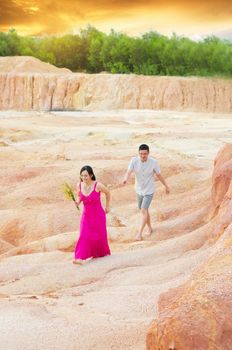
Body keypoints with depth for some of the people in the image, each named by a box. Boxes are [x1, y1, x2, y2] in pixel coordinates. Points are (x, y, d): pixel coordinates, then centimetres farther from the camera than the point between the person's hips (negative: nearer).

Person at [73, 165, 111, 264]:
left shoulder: (97, 185, -20)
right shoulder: (79, 185, -9)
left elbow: (107, 192, -2)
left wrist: (107, 206, 8)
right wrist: (77, 202, -14)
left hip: (98, 215, -2)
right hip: (86, 215, 2)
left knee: (99, 236, 13)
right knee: (84, 236, -11)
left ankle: (104, 252, 40)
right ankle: (80, 258, -16)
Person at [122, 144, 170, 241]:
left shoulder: (153, 162, -19)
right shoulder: (134, 160, -16)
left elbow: (159, 175, -5)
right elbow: (128, 172, -26)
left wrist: (166, 186, 6)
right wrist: (125, 179, -49)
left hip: (149, 190, -4)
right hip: (139, 190, 4)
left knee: (143, 210, -15)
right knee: (144, 210, 17)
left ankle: (140, 233, -10)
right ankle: (149, 228, 38)